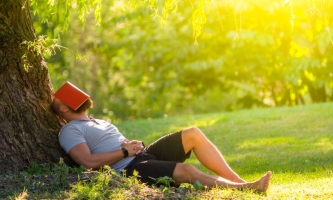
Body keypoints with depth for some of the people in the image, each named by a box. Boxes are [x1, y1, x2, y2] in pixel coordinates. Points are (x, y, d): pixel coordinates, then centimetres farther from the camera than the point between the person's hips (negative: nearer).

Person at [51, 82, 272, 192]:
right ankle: (244, 188, -24)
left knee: (193, 134, -7)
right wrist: (125, 151, -13)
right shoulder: (69, 131, -1)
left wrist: (136, 145, 5)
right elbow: (89, 161, -16)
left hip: (144, 155, 9)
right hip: (129, 170, -9)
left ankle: (240, 181, -12)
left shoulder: (99, 123, 29)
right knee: (186, 170, -29)